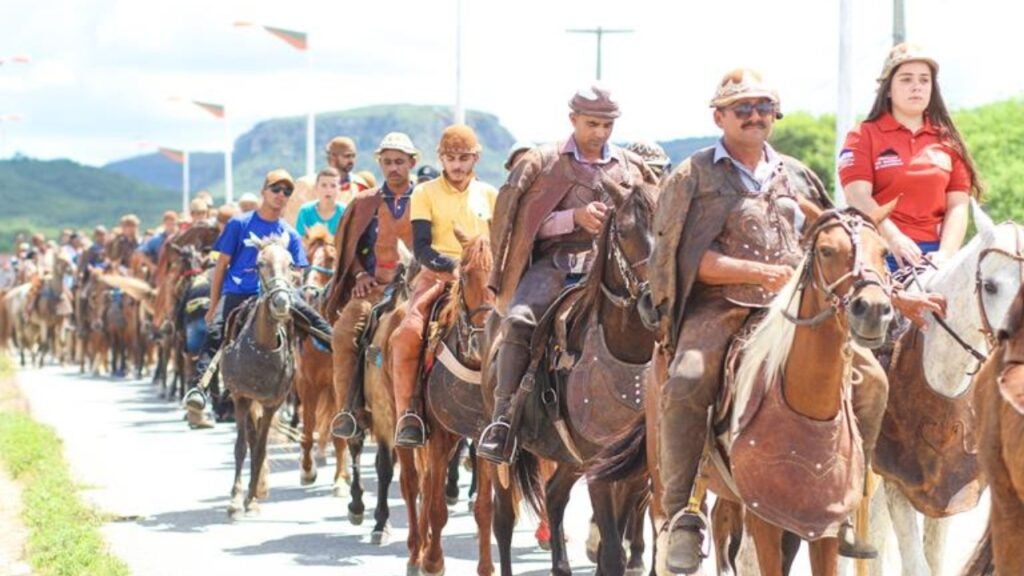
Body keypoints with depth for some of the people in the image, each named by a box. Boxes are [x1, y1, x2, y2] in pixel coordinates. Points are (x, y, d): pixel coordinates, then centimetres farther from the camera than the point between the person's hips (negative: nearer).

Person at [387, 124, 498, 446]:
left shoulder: (489, 196, 14)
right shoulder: (426, 193, 7)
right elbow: (421, 248, -3)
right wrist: (450, 265, -21)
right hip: (437, 276, -2)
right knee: (407, 334, -29)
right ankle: (407, 414, -19)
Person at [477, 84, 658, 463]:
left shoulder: (632, 168, 16)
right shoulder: (544, 163, 9)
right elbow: (532, 225, 3)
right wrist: (576, 217, -13)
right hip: (555, 264, -2)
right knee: (519, 319, -30)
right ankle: (503, 418, -26)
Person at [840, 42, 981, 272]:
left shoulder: (948, 141, 16)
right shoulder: (864, 137, 7)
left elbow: (958, 205, 9)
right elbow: (858, 197, -7)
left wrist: (945, 254, -8)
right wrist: (894, 238, -21)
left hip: (934, 254, 3)